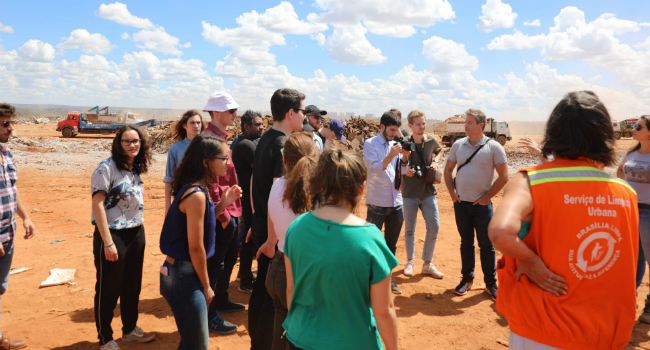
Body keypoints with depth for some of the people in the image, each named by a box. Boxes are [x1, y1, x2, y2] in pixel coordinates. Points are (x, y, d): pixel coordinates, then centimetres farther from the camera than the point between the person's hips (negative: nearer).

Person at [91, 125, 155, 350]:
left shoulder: (136, 169, 8)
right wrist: (108, 242, -21)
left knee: (133, 286, 18)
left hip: (136, 234, 7)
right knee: (108, 290, 7)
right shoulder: (107, 168, -13)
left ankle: (130, 329, 35)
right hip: (113, 235, -7)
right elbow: (97, 204, -17)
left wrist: (139, 236, 15)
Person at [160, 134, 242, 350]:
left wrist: (223, 204, 3)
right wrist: (206, 286, -9)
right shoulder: (196, 195, -23)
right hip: (183, 277, -9)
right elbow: (195, 248, -21)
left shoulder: (193, 188, 6)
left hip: (182, 272, 9)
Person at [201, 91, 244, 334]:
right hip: (221, 215, -10)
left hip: (230, 213, 10)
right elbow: (210, 182, -23)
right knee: (215, 264, 2)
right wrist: (222, 214, -21)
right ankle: (210, 316, 15)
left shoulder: (219, 137, 14)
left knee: (229, 257, 22)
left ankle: (221, 301, 39)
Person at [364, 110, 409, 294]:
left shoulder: (396, 145, 10)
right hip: (377, 203, -5)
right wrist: (391, 155, -25)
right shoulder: (370, 144, -4)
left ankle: (388, 276, 26)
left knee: (391, 244, 13)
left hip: (396, 202, 5)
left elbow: (401, 172, 10)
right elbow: (375, 169, -15)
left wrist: (404, 157, -7)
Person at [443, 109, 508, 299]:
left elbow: (503, 176, -5)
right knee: (466, 242, 13)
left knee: (487, 245, 4)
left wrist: (487, 197, -7)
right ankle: (467, 279, 26)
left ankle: (491, 283, 18)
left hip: (482, 204, -3)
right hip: (461, 203, 3)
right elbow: (448, 170, 12)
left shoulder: (493, 147, -7)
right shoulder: (458, 145, 3)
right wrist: (452, 193, 3)